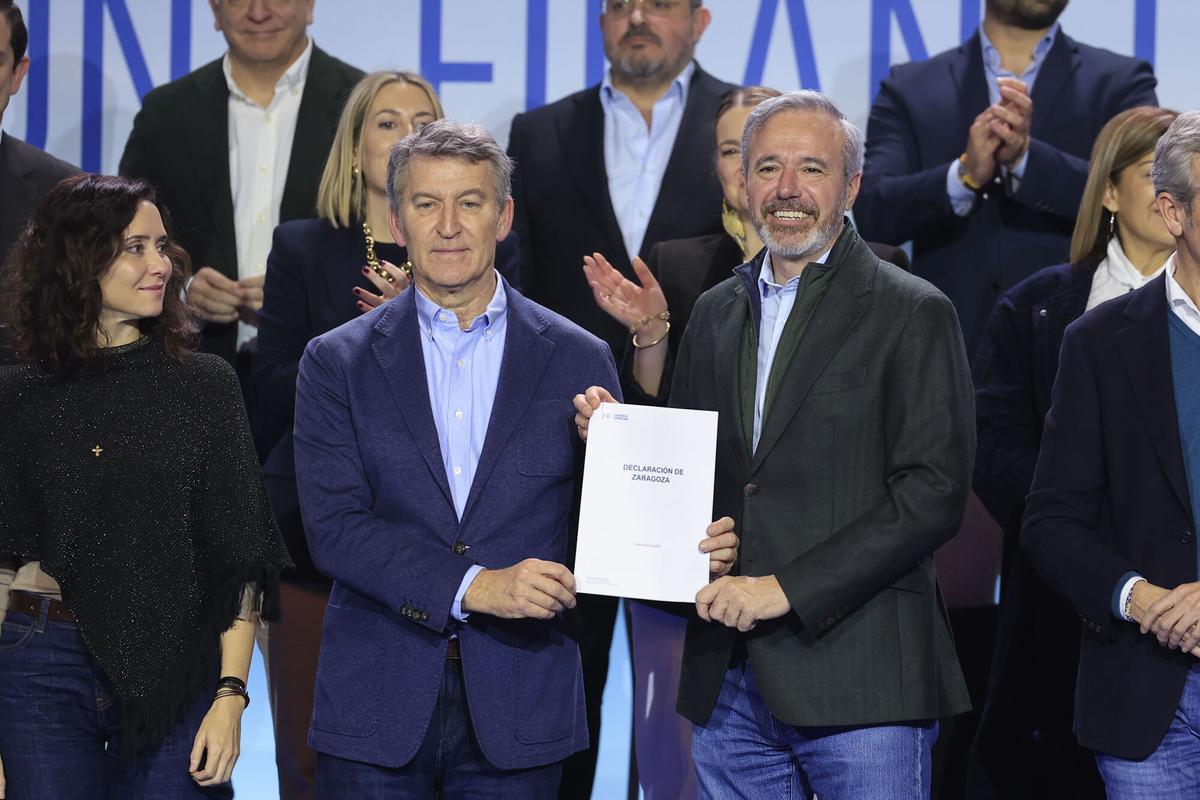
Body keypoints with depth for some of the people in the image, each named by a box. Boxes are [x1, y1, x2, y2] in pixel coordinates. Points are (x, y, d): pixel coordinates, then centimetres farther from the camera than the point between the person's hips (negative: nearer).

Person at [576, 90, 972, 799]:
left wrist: (789, 587, -16)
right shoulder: (716, 314, 16)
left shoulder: (913, 314, -3)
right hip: (729, 682, 5)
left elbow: (933, 492, -11)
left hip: (862, 683, -5)